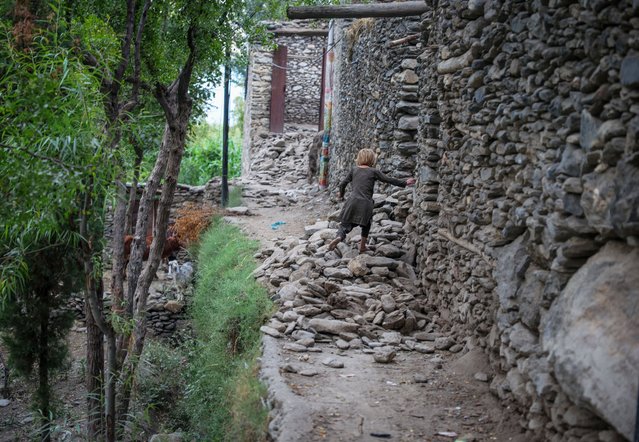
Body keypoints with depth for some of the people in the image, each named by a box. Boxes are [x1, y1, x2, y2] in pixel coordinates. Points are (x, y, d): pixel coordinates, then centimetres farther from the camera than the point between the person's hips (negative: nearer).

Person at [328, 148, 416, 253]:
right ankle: (362, 247, 25)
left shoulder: (354, 170, 11)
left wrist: (341, 195, 32)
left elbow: (342, 184, 13)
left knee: (345, 223, 6)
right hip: (366, 203, -1)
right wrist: (404, 183, 15)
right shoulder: (373, 172, 4)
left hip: (353, 201, 1)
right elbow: (389, 180, 4)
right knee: (366, 225, 24)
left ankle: (339, 237, -24)